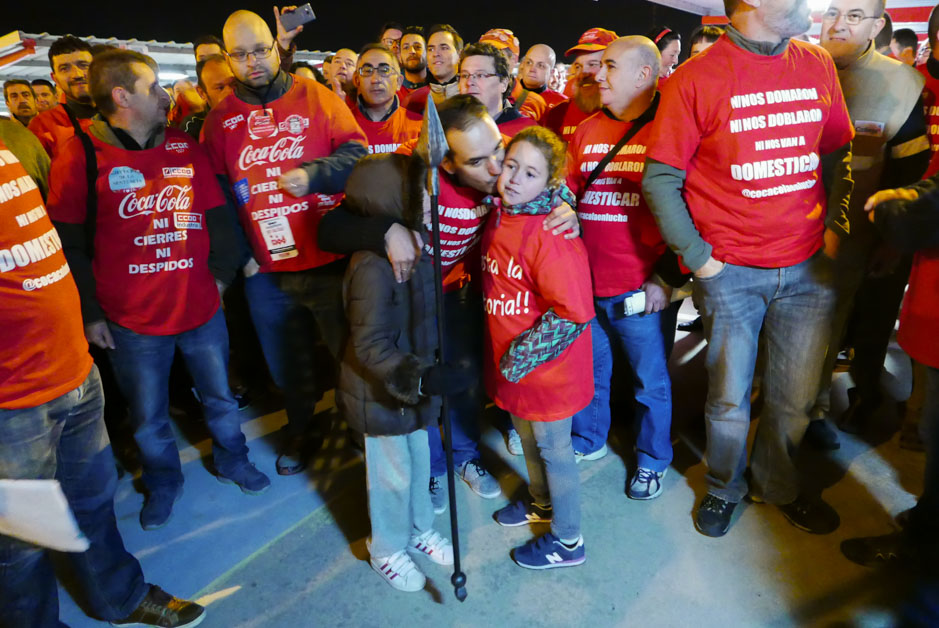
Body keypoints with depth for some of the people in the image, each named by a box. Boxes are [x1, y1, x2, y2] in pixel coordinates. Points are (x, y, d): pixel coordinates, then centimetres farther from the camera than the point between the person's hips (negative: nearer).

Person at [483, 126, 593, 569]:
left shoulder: (549, 232, -26)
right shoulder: (498, 217, 0)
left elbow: (572, 312, -27)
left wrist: (522, 356, -21)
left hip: (547, 366, -8)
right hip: (511, 366, 8)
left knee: (553, 449, 10)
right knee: (527, 437, 26)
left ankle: (567, 542, 32)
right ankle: (542, 503, 52)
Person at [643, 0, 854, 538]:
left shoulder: (818, 65, 7)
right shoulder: (696, 78, -7)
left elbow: (839, 154, 17)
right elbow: (660, 179, -6)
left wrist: (835, 225, 5)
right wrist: (696, 256, -9)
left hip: (810, 266, 4)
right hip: (730, 271, -4)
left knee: (796, 398, 12)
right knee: (730, 398, 9)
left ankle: (778, 485, 38)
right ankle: (725, 487, 35)